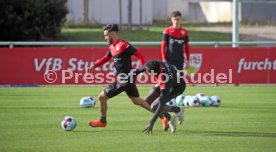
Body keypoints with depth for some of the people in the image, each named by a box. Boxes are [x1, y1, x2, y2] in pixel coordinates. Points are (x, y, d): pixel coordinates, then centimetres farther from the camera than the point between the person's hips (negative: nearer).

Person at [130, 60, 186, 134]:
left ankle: (178, 110, 3)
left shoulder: (164, 80, -43)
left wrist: (151, 124, -39)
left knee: (154, 106, -18)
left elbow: (161, 105, -40)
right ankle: (169, 119, 10)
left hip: (178, 87, -8)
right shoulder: (156, 64, -29)